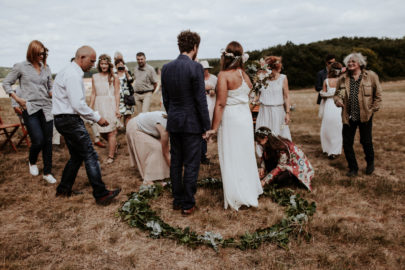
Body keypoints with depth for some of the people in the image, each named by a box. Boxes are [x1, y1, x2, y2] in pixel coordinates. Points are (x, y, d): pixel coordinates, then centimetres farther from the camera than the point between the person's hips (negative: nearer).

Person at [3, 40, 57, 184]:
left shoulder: (46, 69, 11)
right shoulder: (21, 67, 1)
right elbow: (6, 83, 7)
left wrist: (53, 94, -1)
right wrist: (17, 98, -5)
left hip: (46, 108, 4)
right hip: (30, 109, -4)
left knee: (48, 141, 4)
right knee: (38, 141, -11)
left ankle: (47, 173, 16)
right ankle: (32, 162, 22)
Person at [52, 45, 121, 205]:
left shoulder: (69, 71, 17)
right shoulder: (73, 75, -16)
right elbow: (78, 105, -23)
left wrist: (93, 117, 16)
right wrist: (97, 118, -13)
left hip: (64, 119, 11)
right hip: (70, 120, -11)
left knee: (76, 156, 18)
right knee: (90, 156, -9)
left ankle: (63, 189, 27)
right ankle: (100, 194, -8)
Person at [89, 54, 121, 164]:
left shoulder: (114, 77, 1)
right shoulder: (95, 77, 10)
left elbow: (117, 94, -2)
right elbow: (93, 93, 10)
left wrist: (117, 108, -8)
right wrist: (90, 108, 5)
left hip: (110, 105, -4)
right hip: (99, 106, 4)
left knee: (111, 132, -3)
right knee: (102, 132, 7)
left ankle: (111, 156, 6)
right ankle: (114, 144, 36)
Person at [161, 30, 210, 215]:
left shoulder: (166, 68, 4)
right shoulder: (195, 67, -15)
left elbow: (165, 98, 9)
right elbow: (200, 100, -14)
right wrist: (206, 126, -7)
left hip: (173, 123, 6)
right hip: (192, 123, -6)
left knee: (176, 162, 14)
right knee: (191, 164, 4)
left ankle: (177, 200, 26)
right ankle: (187, 204, 13)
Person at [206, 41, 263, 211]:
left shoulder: (224, 75, -14)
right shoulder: (244, 74, 4)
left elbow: (220, 104, -17)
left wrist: (214, 127, -14)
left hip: (230, 118, -7)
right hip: (246, 116, 7)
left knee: (231, 157, 3)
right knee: (245, 154, 19)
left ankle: (238, 198, 12)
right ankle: (251, 189, 33)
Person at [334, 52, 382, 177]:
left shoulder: (371, 76, -2)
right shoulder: (342, 79, 4)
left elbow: (378, 95, 4)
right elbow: (337, 94, 12)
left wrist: (373, 109, -1)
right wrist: (338, 100, -9)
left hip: (365, 116, -2)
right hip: (348, 116, 2)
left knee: (366, 142, 8)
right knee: (347, 143, 3)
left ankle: (370, 163, 36)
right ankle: (353, 168, 20)